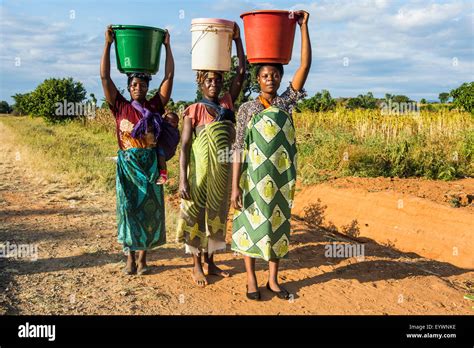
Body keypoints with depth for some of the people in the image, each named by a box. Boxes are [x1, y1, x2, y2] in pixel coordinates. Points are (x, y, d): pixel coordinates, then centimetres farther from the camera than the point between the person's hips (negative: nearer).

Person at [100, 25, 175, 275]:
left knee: (149, 208, 4)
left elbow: (169, 76, 3)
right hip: (127, 164, 0)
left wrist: (167, 46, 4)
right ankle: (130, 256, 14)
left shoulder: (155, 106, 4)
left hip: (150, 163, 1)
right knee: (128, 207, 4)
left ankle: (143, 256, 15)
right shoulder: (120, 107, 3)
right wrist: (108, 44, -3)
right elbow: (104, 77, -1)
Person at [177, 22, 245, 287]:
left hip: (223, 172, 4)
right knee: (197, 215, 5)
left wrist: (237, 38, -3)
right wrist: (183, 179, -16)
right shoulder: (194, 111, -5)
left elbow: (242, 73, -1)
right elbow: (185, 146, -9)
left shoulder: (228, 103, 5)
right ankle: (197, 265, 20)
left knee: (217, 215, 13)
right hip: (201, 171, -4)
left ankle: (210, 262, 28)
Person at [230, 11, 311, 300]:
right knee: (251, 224, 7)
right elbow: (239, 148, -4)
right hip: (254, 177, -2)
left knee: (277, 225, 11)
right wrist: (235, 185, -9)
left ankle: (273, 280, 25)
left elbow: (306, 65, -3)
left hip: (281, 178, 2)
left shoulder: (286, 102, 4)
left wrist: (304, 26, -7)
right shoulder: (247, 108, -1)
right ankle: (251, 280, 22)